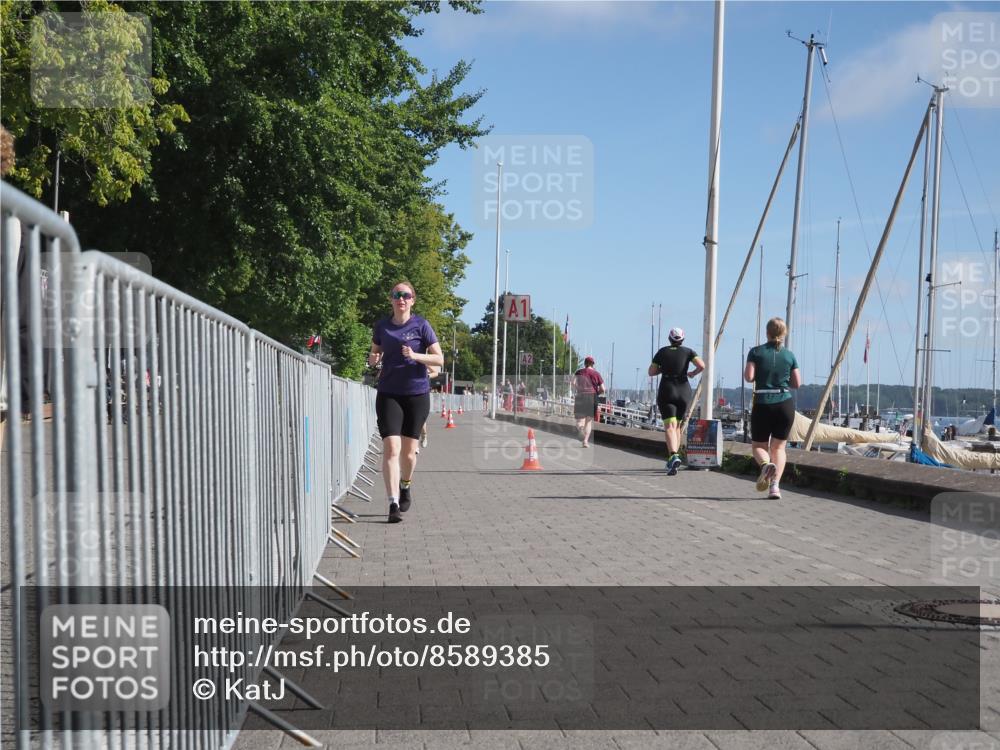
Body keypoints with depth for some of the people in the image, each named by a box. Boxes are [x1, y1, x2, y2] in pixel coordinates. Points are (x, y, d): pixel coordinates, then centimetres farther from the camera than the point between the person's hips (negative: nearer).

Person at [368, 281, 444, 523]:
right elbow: (374, 354, 19)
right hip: (388, 394, 1)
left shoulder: (421, 325, -2)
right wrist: (373, 359, -5)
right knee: (391, 448, -14)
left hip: (417, 394, -1)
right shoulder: (382, 326, 5)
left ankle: (405, 487, 38)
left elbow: (439, 360, -4)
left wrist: (415, 356, -20)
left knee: (408, 451, 9)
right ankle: (393, 503, -13)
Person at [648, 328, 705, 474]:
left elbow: (651, 372, 8)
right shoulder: (688, 351, 4)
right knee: (677, 426, 18)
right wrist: (693, 373, 9)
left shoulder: (662, 352, 5)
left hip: (666, 392, -2)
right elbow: (702, 365, -10)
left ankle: (674, 456, -35)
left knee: (669, 426, -11)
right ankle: (672, 460, 19)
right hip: (684, 392, 2)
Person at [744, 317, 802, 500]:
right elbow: (797, 383, 6)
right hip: (785, 404, 2)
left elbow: (749, 377, -9)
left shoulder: (756, 352, -1)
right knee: (779, 446, 11)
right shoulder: (789, 355, 5)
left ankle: (766, 464, -22)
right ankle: (775, 485, -4)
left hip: (763, 404, -2)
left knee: (759, 446, 11)